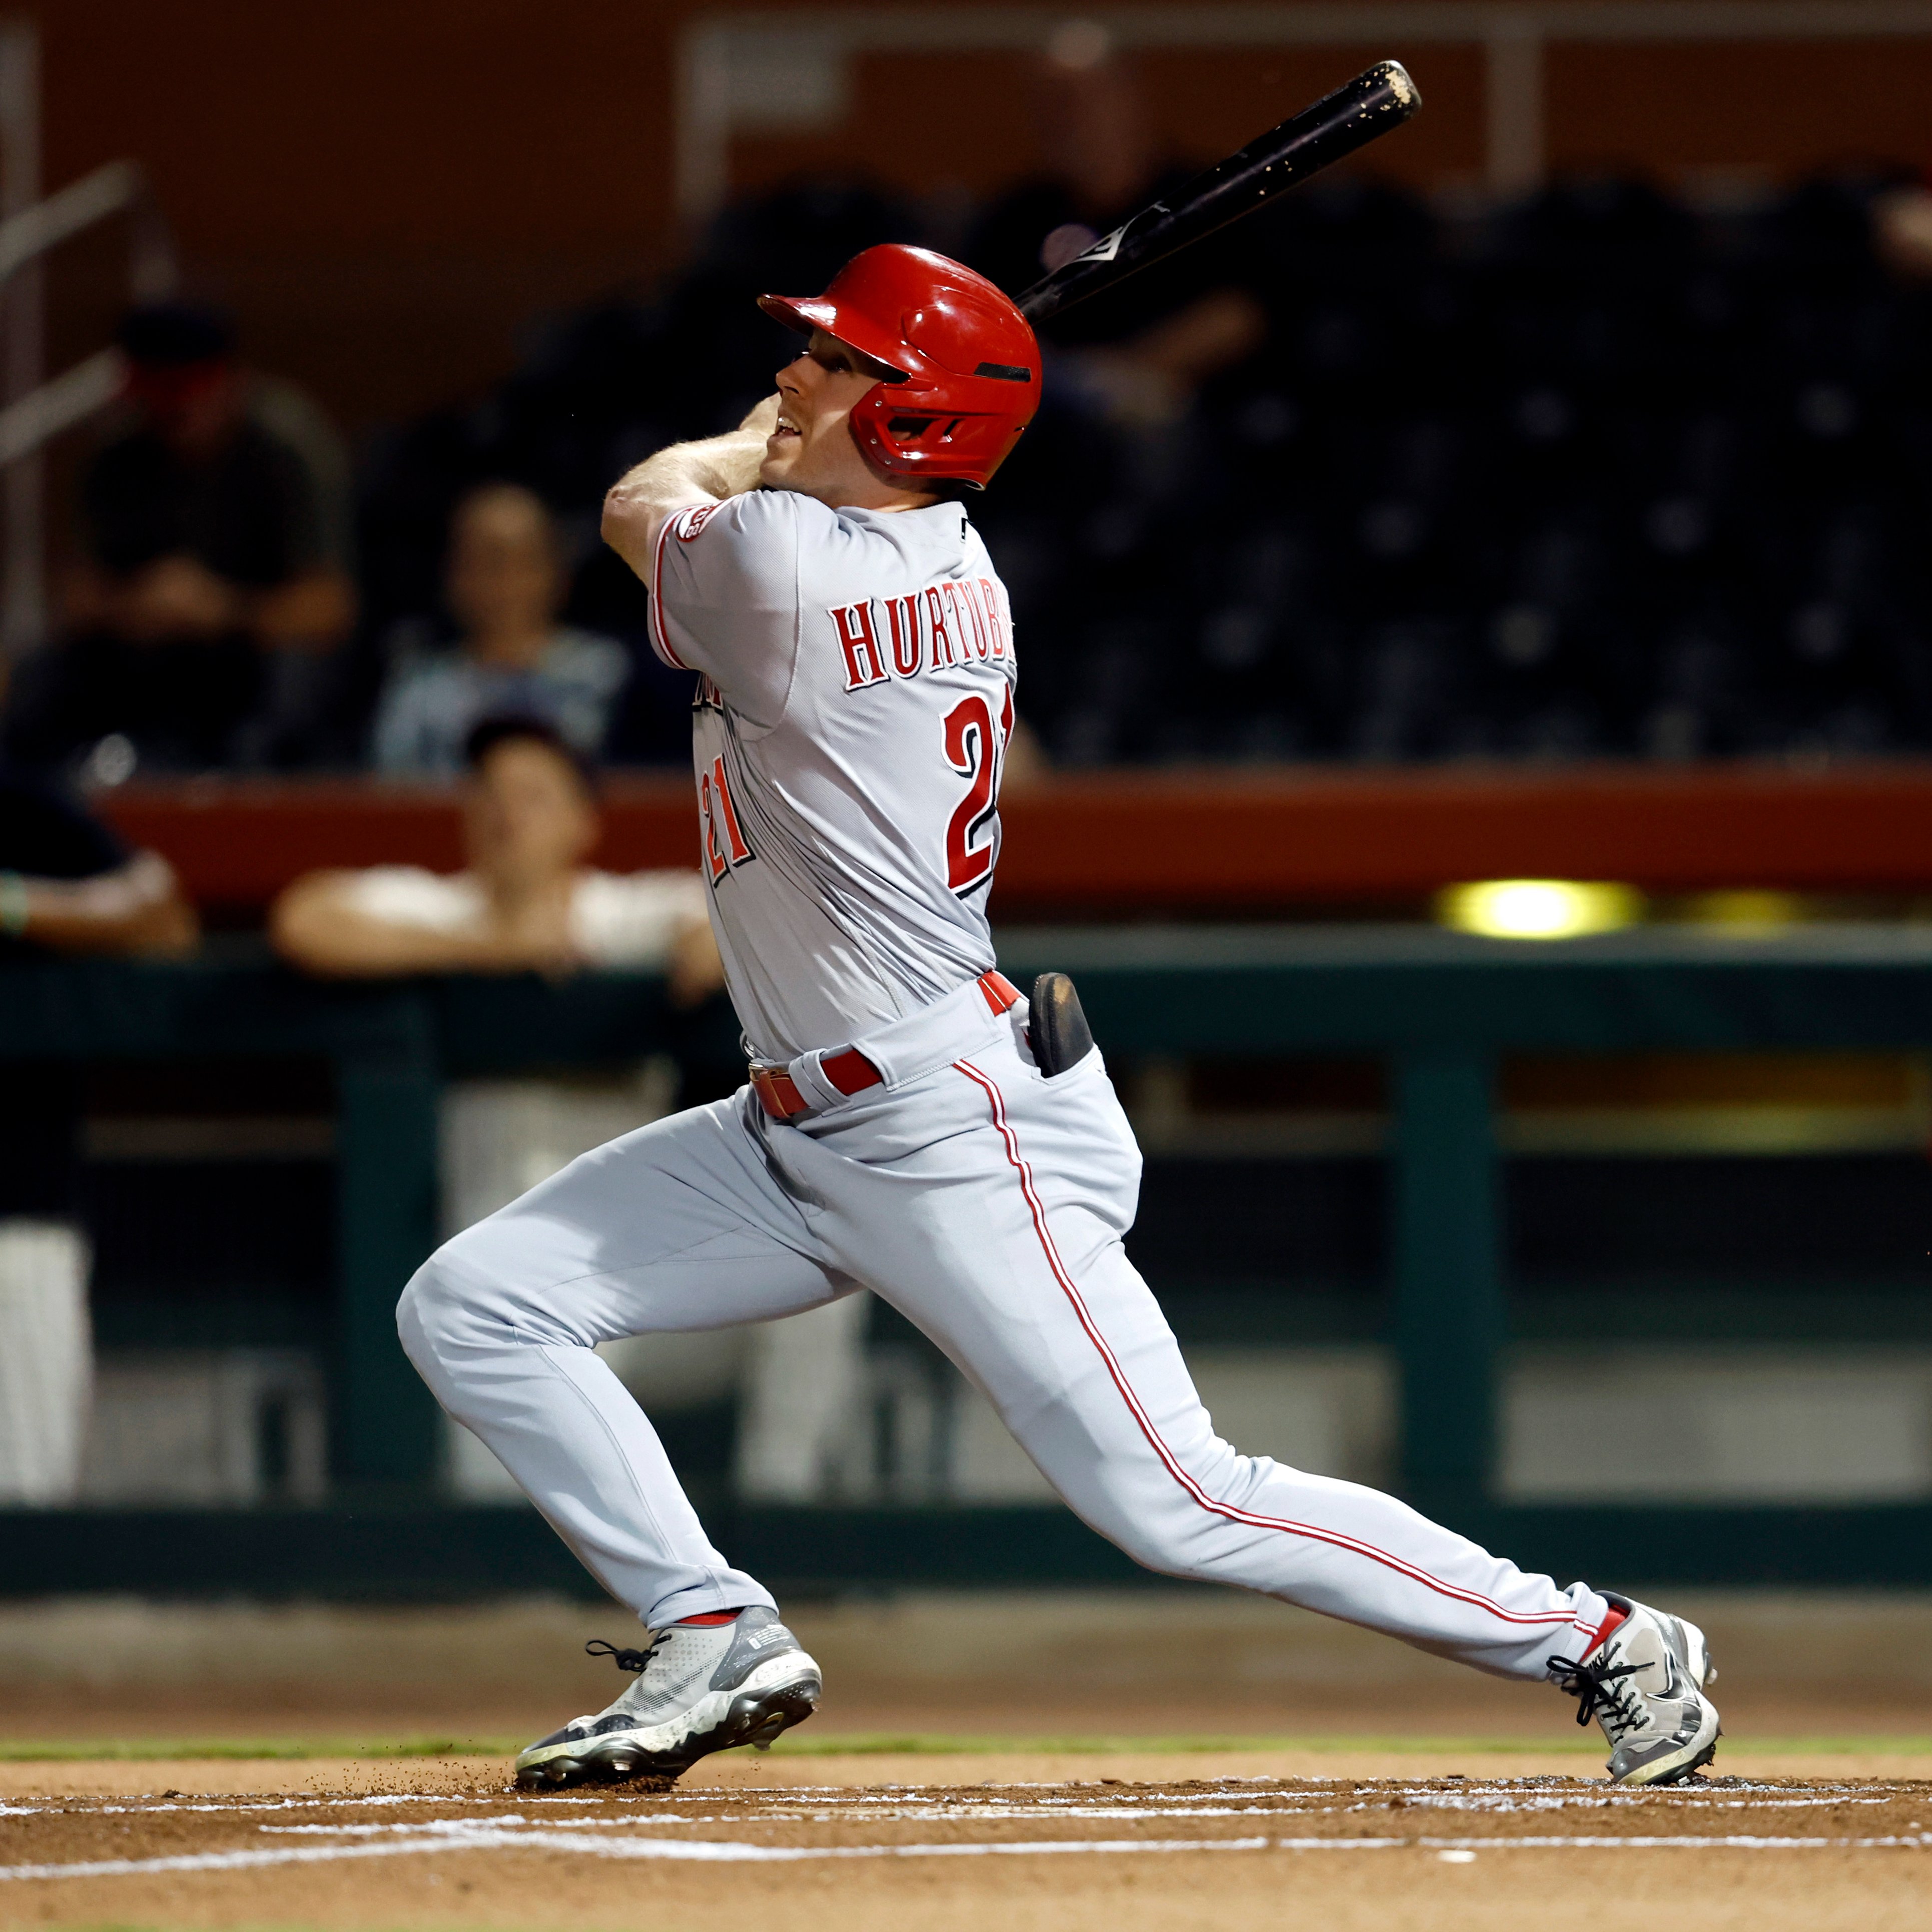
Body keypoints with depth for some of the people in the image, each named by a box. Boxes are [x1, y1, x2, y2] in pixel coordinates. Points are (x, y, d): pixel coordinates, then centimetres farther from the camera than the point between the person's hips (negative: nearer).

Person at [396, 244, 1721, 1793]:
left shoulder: (777, 567, -20)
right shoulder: (952, 564, 6)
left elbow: (647, 503, 5)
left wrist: (766, 447, 19)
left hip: (962, 1138, -10)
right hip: (801, 1131, 10)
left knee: (1175, 1501, -9)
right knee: (470, 1307, 3)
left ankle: (1607, 1646, 3)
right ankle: (715, 1638, 6)